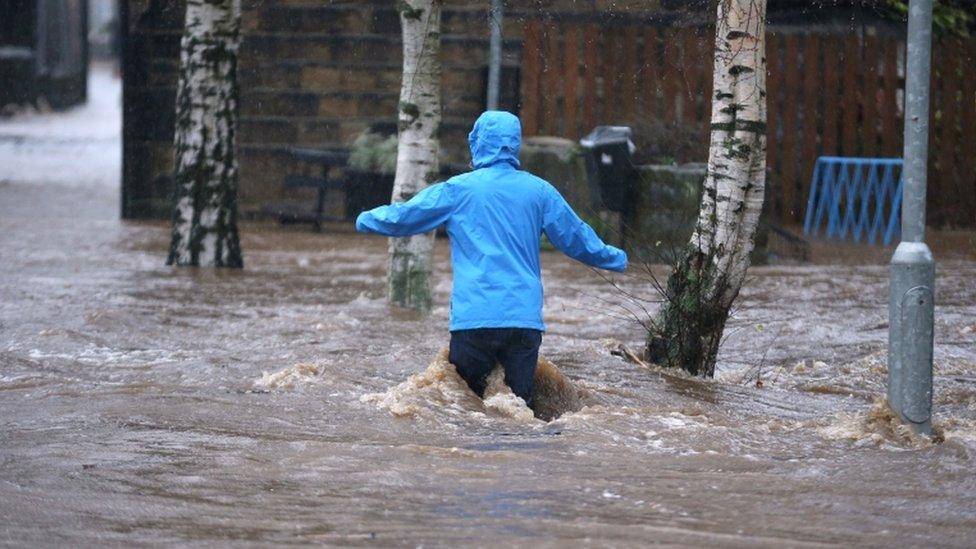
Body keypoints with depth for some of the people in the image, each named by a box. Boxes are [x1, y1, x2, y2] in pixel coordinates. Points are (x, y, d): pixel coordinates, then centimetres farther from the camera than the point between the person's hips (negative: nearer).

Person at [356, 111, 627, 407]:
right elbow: (577, 238, 18)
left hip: (473, 316, -2)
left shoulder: (457, 189, 3)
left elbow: (403, 217, 12)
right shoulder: (539, 191, 9)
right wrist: (615, 259, 36)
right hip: (525, 317, 2)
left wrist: (367, 219, 33)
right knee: (521, 402, 2)